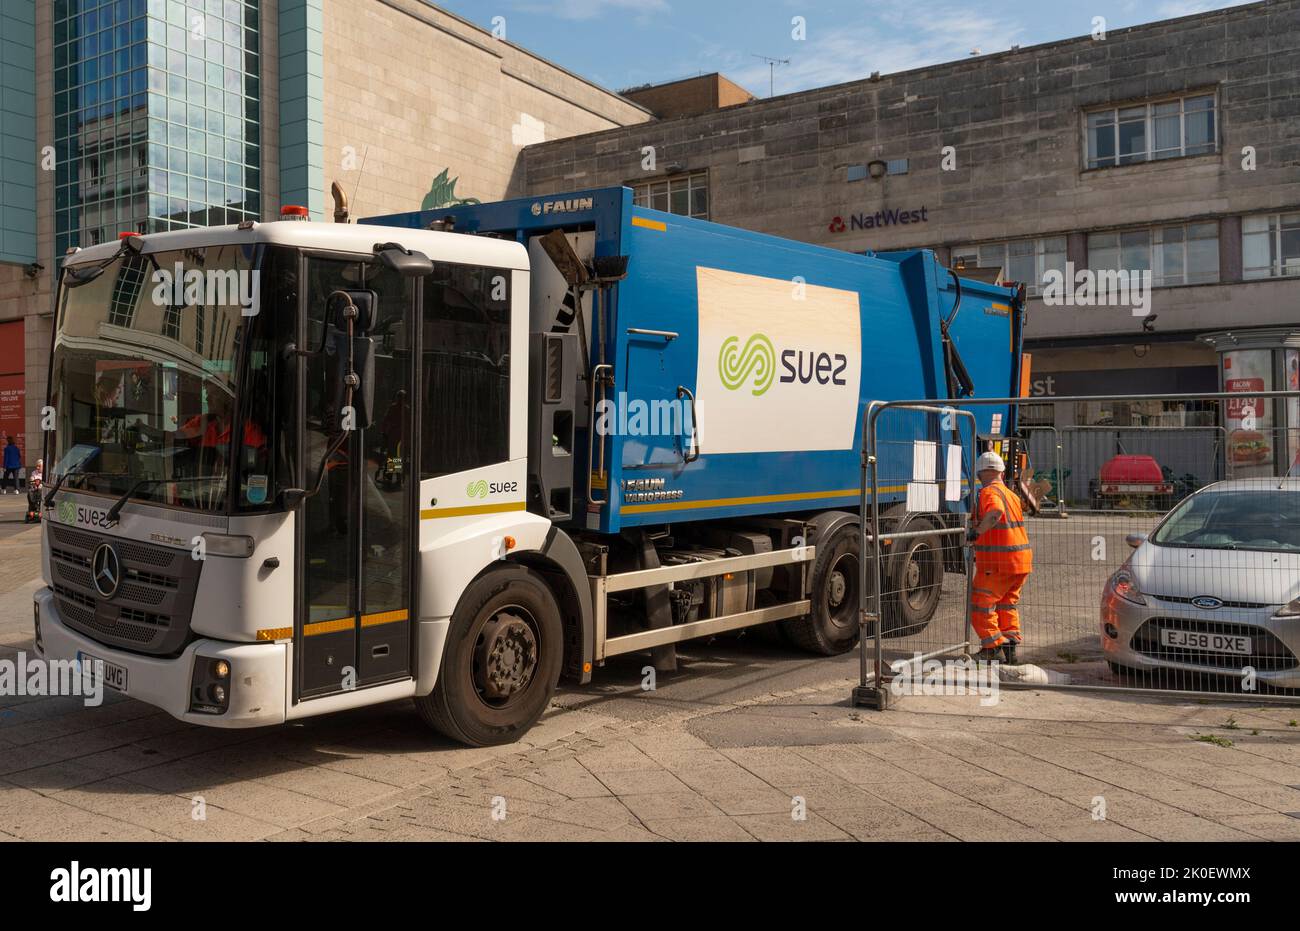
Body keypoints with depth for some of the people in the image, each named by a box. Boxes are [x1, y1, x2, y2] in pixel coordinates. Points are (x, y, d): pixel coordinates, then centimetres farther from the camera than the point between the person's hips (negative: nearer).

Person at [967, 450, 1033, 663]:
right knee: (1007, 603, 21)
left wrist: (977, 532, -29)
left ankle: (993, 648, 2)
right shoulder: (1012, 495, 16)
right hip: (1021, 559, 8)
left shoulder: (989, 492, -11)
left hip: (997, 562, -8)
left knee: (981, 603, 3)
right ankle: (1010, 647, 20)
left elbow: (996, 511, -33)